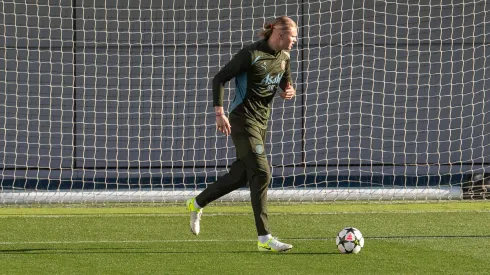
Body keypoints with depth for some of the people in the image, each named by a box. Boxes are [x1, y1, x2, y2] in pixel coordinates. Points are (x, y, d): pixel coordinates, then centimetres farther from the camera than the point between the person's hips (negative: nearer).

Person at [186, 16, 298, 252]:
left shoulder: (283, 58, 7)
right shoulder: (251, 54, -16)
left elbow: (285, 84, 24)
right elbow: (219, 78, -13)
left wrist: (289, 92, -1)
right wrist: (219, 113, -19)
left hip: (262, 121, 9)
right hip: (243, 119, -9)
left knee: (240, 175, 13)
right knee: (261, 173, -16)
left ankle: (197, 204, 35)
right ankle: (264, 238, -16)